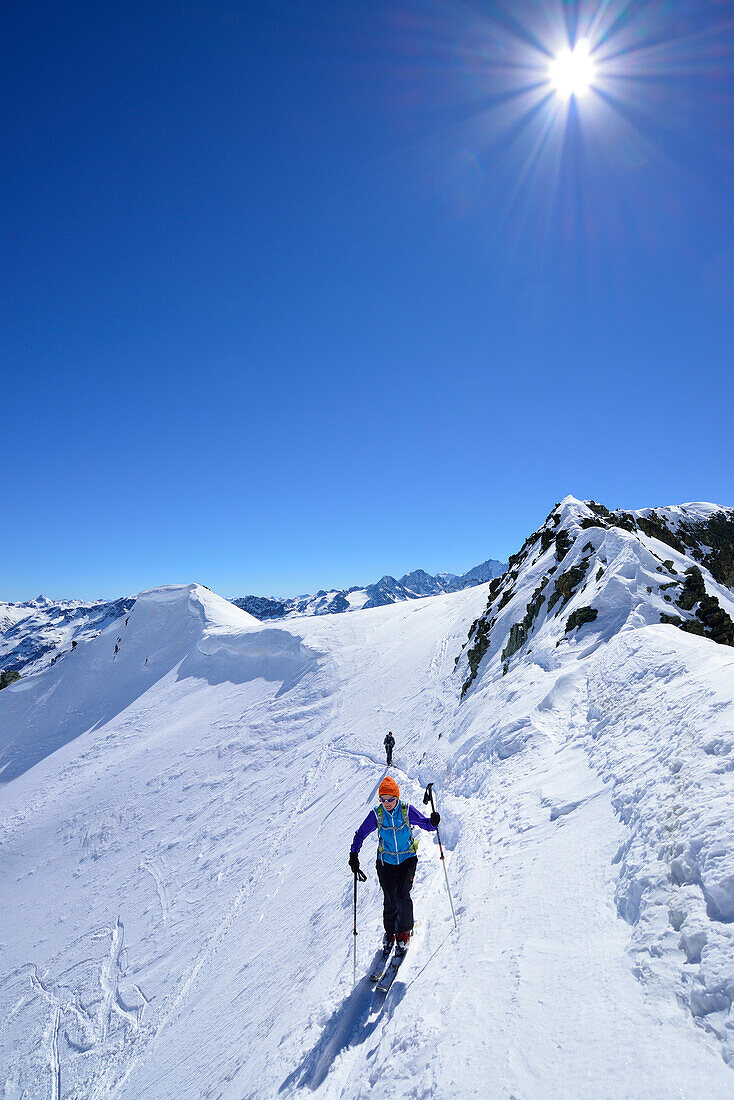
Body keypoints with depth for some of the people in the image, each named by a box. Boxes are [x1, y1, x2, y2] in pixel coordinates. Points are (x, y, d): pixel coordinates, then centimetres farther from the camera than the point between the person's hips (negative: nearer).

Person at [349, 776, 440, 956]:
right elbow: (361, 834, -3)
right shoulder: (376, 814, -12)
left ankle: (404, 932, 14)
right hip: (386, 862, 1)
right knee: (390, 901, 1)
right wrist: (353, 855, -11)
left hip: (407, 859, -1)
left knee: (402, 896, -12)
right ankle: (390, 932, 29)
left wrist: (433, 822, -32)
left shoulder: (407, 811, -15)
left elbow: (426, 824, -10)